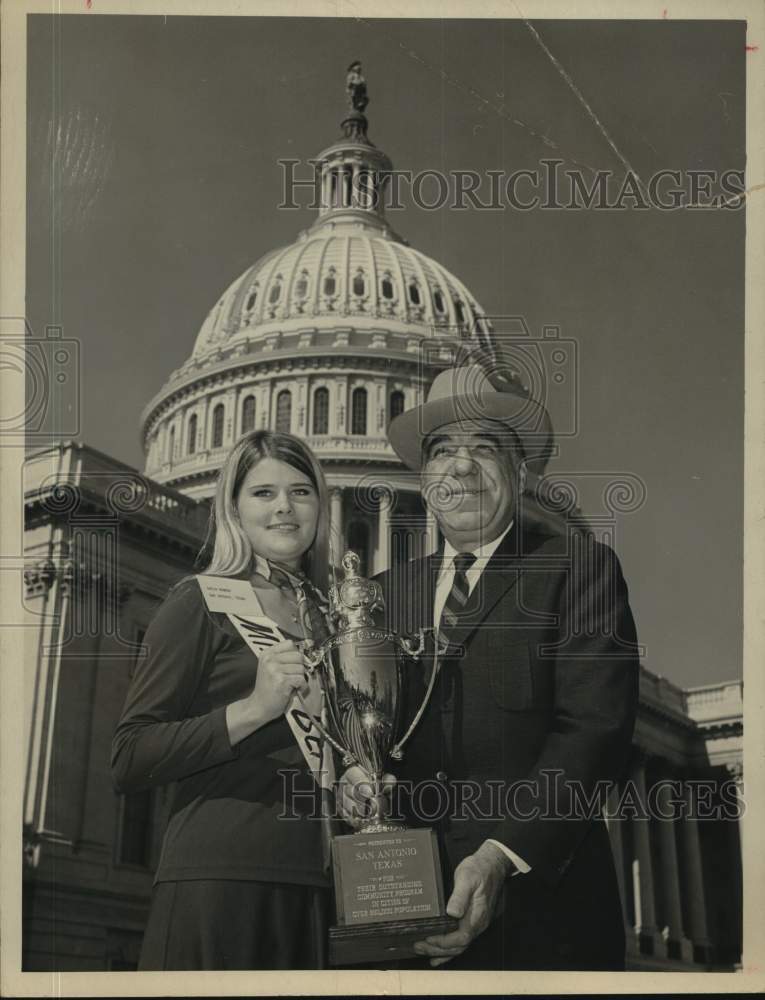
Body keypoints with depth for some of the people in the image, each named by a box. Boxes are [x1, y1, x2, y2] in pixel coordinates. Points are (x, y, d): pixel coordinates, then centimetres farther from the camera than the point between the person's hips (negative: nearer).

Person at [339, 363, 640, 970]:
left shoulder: (577, 566, -2)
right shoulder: (391, 590, 12)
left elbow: (595, 727, -13)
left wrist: (502, 855, -23)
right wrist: (356, 775, -9)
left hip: (538, 903, -4)